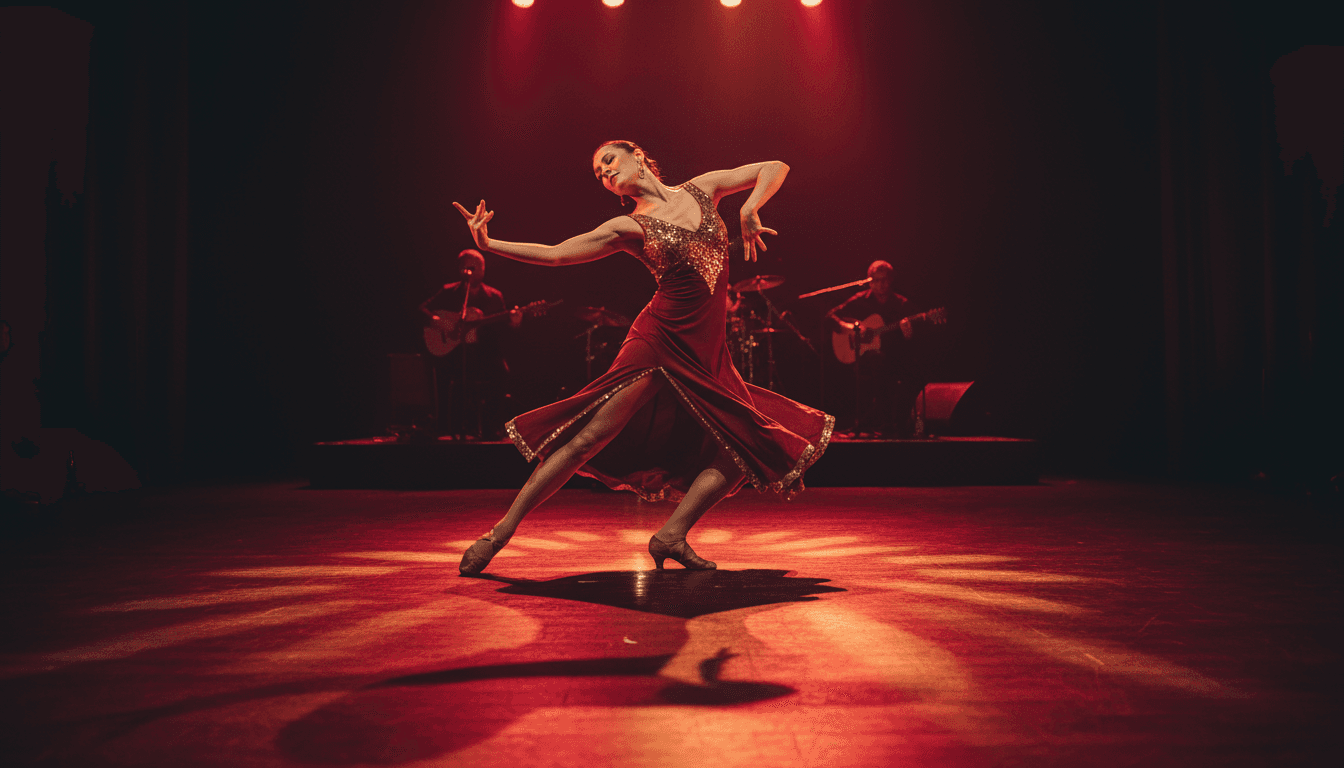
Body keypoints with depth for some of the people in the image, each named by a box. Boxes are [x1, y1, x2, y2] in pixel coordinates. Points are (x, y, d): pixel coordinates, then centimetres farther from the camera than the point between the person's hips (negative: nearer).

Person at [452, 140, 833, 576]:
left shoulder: (702, 189, 13)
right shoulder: (628, 228, 5)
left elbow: (776, 168, 16)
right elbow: (553, 254, 0)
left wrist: (749, 209, -4)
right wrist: (489, 244, -11)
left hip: (707, 353, 4)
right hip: (659, 342, -4)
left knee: (751, 449, -4)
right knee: (588, 439, -12)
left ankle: (671, 537, 4)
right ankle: (501, 533, -4)